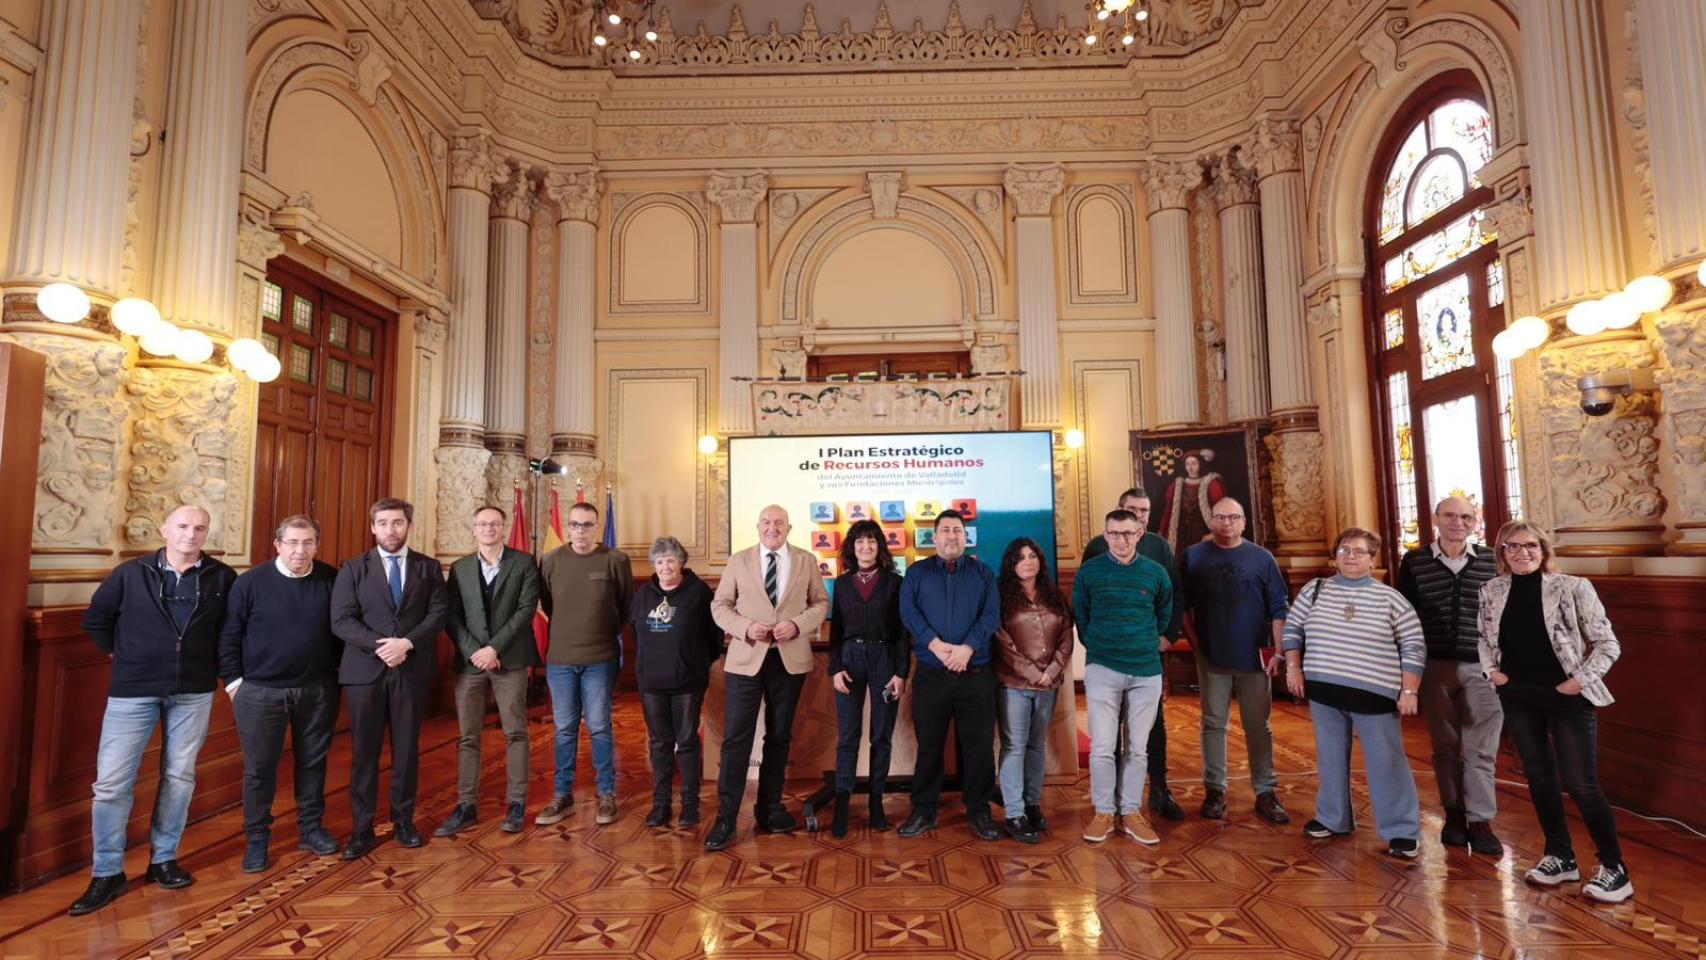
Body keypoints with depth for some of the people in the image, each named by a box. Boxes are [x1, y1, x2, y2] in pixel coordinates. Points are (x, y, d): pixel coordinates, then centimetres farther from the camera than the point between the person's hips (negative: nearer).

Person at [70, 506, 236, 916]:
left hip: (194, 692, 1)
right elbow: (95, 618, 11)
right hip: (134, 690, -1)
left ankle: (164, 859, 24)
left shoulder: (221, 577, -2)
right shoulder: (130, 573, -2)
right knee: (112, 781, -1)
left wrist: (218, 664, 3)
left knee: (179, 777, 9)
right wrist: (119, 654, 5)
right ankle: (107, 873, 14)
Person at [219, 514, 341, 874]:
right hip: (261, 692, -1)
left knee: (313, 761, 13)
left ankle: (310, 828, 28)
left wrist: (339, 670, 5)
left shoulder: (331, 579, -4)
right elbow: (229, 635, -2)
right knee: (259, 768, 8)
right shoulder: (251, 581, -8)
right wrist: (233, 680, -4)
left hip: (317, 690, 2)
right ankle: (257, 838, 24)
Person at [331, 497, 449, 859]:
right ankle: (362, 829, 17)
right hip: (365, 670, -1)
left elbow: (439, 613, -2)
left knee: (407, 749, 9)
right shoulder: (353, 568, 4)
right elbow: (341, 620, -5)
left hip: (412, 670, 1)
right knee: (364, 751, 6)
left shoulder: (429, 568, 6)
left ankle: (404, 821, 22)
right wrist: (379, 645, -18)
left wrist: (407, 643, -16)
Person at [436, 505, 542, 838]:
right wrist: (473, 651, -10)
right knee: (468, 736, 7)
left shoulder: (523, 563, 1)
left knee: (515, 733, 2)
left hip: (510, 659, -3)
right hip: (469, 660, 3)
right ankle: (466, 805, 15)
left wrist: (494, 648, -13)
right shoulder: (459, 568, 10)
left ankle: (517, 804, 9)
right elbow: (452, 615, 4)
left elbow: (527, 608, -7)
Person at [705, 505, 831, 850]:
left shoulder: (806, 561, 4)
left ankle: (769, 808, 28)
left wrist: (797, 625, -13)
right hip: (745, 659, -1)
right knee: (736, 738, -3)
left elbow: (821, 603, 5)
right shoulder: (738, 561, 3)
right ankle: (725, 818, 7)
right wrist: (745, 627, -14)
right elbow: (720, 605, 4)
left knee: (779, 736, 13)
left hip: (791, 660, 2)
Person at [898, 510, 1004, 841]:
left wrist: (967, 647, -18)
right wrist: (935, 644, -19)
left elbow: (992, 615, -4)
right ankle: (923, 810, 21)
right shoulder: (916, 572, 8)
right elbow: (908, 611, -6)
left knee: (979, 746, 6)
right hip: (930, 675, 0)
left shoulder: (983, 573, 8)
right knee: (928, 745, 8)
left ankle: (979, 811, 22)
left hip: (976, 675, 0)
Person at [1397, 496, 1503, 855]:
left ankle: (1480, 822, 11)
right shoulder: (1414, 562, 0)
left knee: (1481, 748, 2)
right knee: (1445, 746, 10)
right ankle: (1454, 814, 24)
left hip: (1482, 667, 0)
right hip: (1435, 666, 0)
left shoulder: (1490, 561, 1)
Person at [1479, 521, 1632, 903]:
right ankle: (1560, 857, 27)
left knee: (1580, 783, -1)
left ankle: (1614, 868, 16)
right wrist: (1491, 670, 2)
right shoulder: (1491, 591, 0)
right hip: (1518, 698, 4)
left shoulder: (1572, 588, -12)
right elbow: (1483, 637, 15)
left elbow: (1608, 644, -7)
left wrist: (1580, 680, -14)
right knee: (1538, 776, 13)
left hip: (1567, 698, -4)